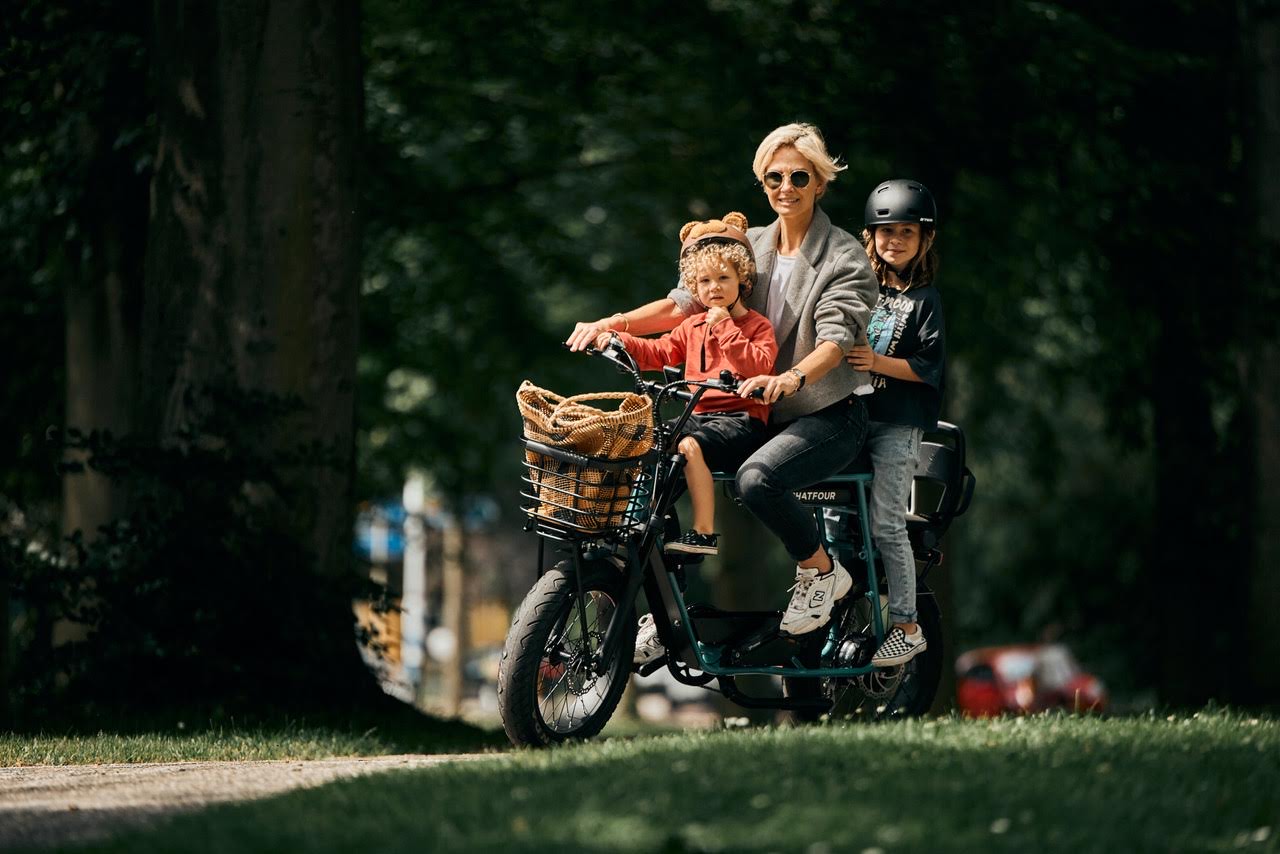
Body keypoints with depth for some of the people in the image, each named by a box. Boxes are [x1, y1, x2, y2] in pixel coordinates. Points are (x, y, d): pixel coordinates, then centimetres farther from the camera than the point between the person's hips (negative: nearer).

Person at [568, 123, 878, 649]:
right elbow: (683, 304, 3)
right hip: (760, 413, 6)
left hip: (830, 415, -6)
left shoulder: (845, 258, -7)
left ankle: (822, 572, -8)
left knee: (756, 479, -34)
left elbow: (834, 340, -22)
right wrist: (613, 323, -13)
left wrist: (789, 380, -43)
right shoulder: (749, 246, 10)